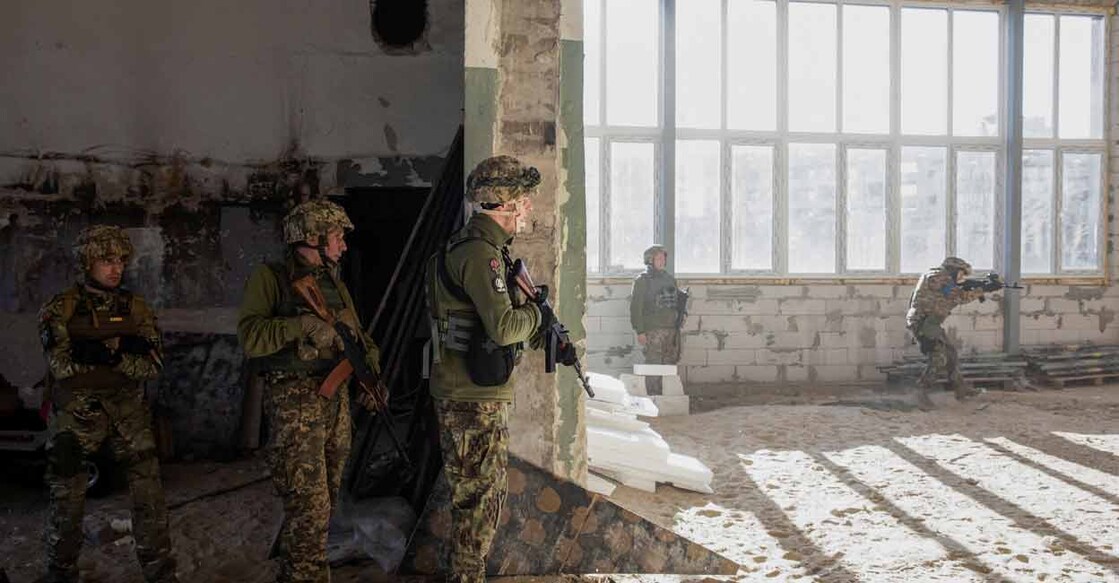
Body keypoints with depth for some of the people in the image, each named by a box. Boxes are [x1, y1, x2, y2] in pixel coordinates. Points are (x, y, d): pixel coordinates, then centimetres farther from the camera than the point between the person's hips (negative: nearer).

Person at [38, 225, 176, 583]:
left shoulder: (136, 308, 4)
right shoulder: (60, 309, -2)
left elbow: (152, 366, -3)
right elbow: (62, 365, -14)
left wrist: (106, 353, -16)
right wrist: (120, 346, -14)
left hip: (128, 411, 2)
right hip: (76, 413, -1)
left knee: (149, 495, -1)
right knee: (67, 498, 6)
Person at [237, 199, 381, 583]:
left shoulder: (335, 284, 16)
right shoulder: (271, 278, -5)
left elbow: (360, 336, 18)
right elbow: (250, 335, -17)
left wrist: (372, 377, 1)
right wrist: (304, 325, -27)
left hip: (336, 400, 7)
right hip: (295, 402, -7)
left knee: (326, 502, 15)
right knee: (310, 507, -9)